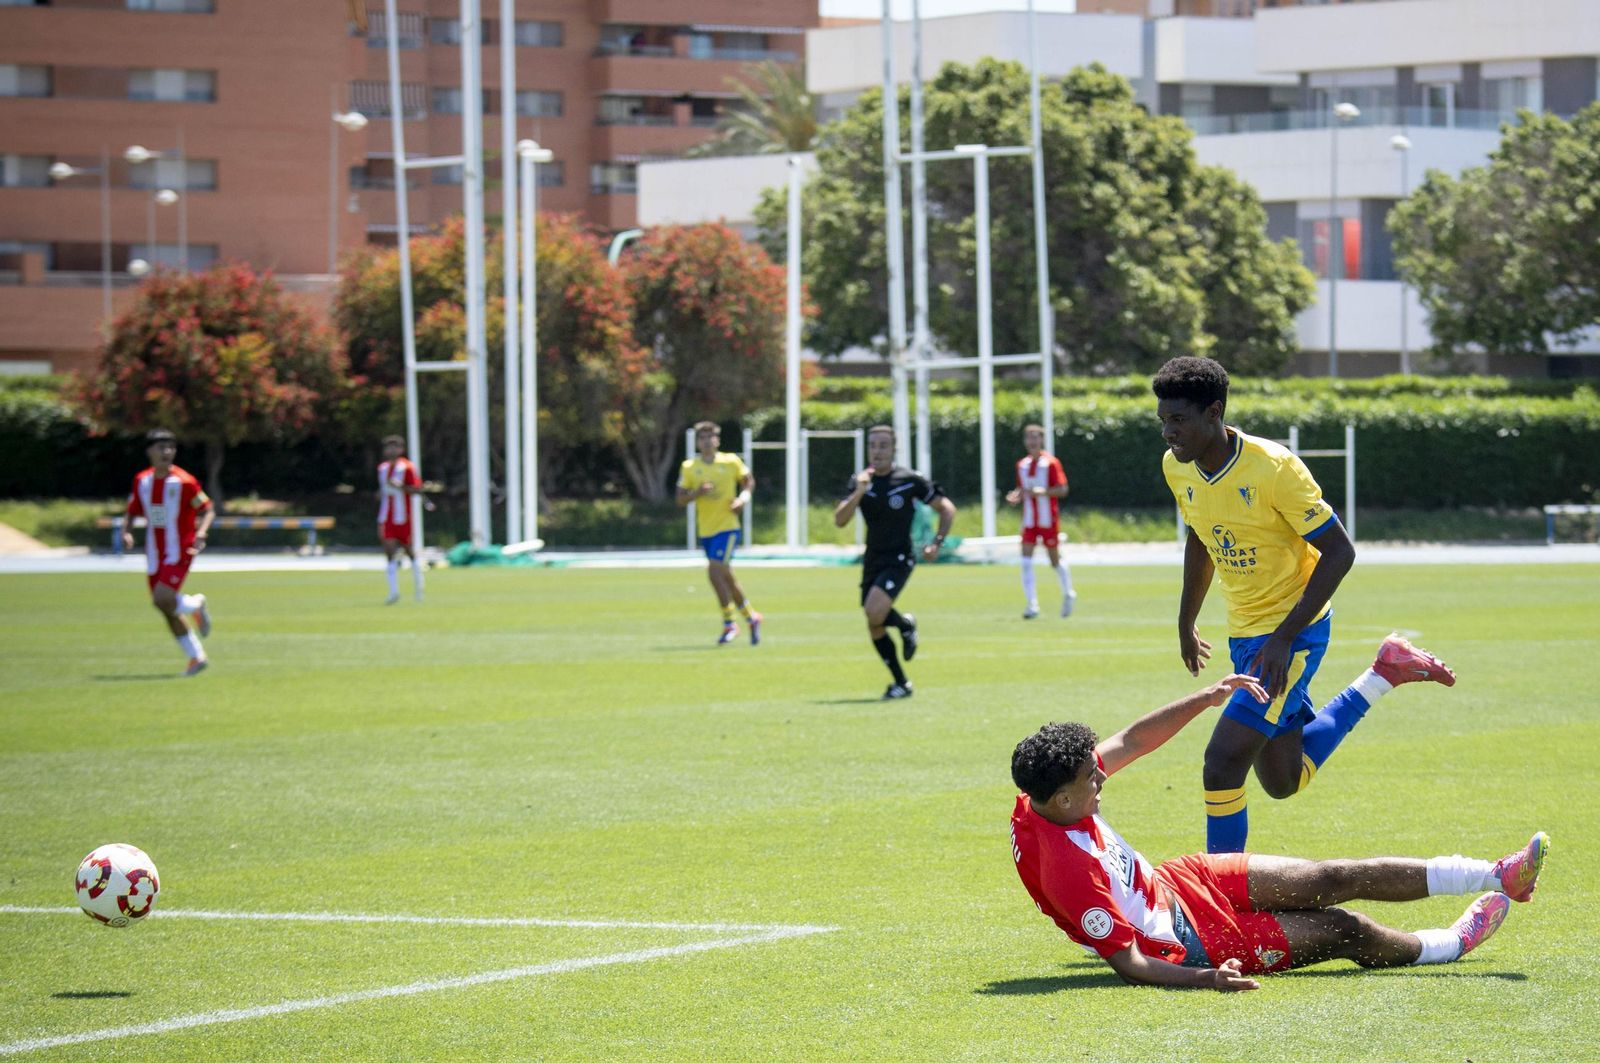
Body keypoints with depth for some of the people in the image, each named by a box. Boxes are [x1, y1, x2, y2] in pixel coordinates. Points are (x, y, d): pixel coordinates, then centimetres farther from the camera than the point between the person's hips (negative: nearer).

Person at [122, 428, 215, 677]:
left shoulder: (184, 482, -11)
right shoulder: (141, 481, 4)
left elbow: (208, 510, -5)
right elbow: (131, 513, 14)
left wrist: (201, 532, -23)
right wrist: (126, 532, -6)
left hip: (179, 551, -6)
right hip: (155, 554, 6)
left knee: (162, 599, -23)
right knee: (167, 610, 7)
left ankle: (196, 605, 10)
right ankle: (196, 657, 20)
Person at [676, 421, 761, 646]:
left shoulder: (731, 462, -3)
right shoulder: (689, 467, 1)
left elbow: (748, 481, 14)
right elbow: (680, 499, 2)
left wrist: (744, 496, -6)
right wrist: (697, 492, -17)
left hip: (727, 528, -4)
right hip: (705, 531, 4)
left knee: (715, 572, -18)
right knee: (725, 577, 11)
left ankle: (729, 624, -7)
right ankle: (751, 617, 31)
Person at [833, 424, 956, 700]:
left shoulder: (910, 480, -8)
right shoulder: (860, 481, 2)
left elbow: (947, 508, 2)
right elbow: (839, 520, -9)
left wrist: (937, 543, -7)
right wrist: (858, 493, -22)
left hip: (899, 559, -5)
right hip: (872, 560, 5)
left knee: (874, 612, -26)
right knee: (875, 628, 4)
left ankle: (906, 625, 6)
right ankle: (900, 683, 19)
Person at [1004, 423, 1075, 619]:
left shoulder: (1051, 463, -8)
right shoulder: (1022, 465, 9)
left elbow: (1062, 490, -12)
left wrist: (1041, 491, -25)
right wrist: (1017, 495, -4)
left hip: (1048, 520, -4)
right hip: (1029, 520, 4)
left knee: (1055, 560, 7)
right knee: (1026, 561, -11)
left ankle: (1068, 594, 33)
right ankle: (1032, 605, -13)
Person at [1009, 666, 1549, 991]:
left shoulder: (1040, 801, -13)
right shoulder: (1069, 874, -38)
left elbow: (1131, 742, 0)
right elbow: (1129, 964, -32)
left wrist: (1207, 698, -5)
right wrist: (1205, 978, -43)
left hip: (1171, 883, 8)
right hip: (1188, 941, -8)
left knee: (1336, 878, 4)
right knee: (1347, 931, 1)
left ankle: (1497, 876, 12)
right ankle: (1454, 943, 31)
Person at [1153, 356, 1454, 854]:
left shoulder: (1273, 467, -24)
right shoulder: (1177, 467, -3)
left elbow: (1339, 552, -20)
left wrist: (1284, 638, -24)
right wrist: (1186, 622, 23)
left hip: (1295, 631, -8)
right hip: (1244, 634, 8)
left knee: (1223, 761, -18)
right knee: (1283, 781, 15)